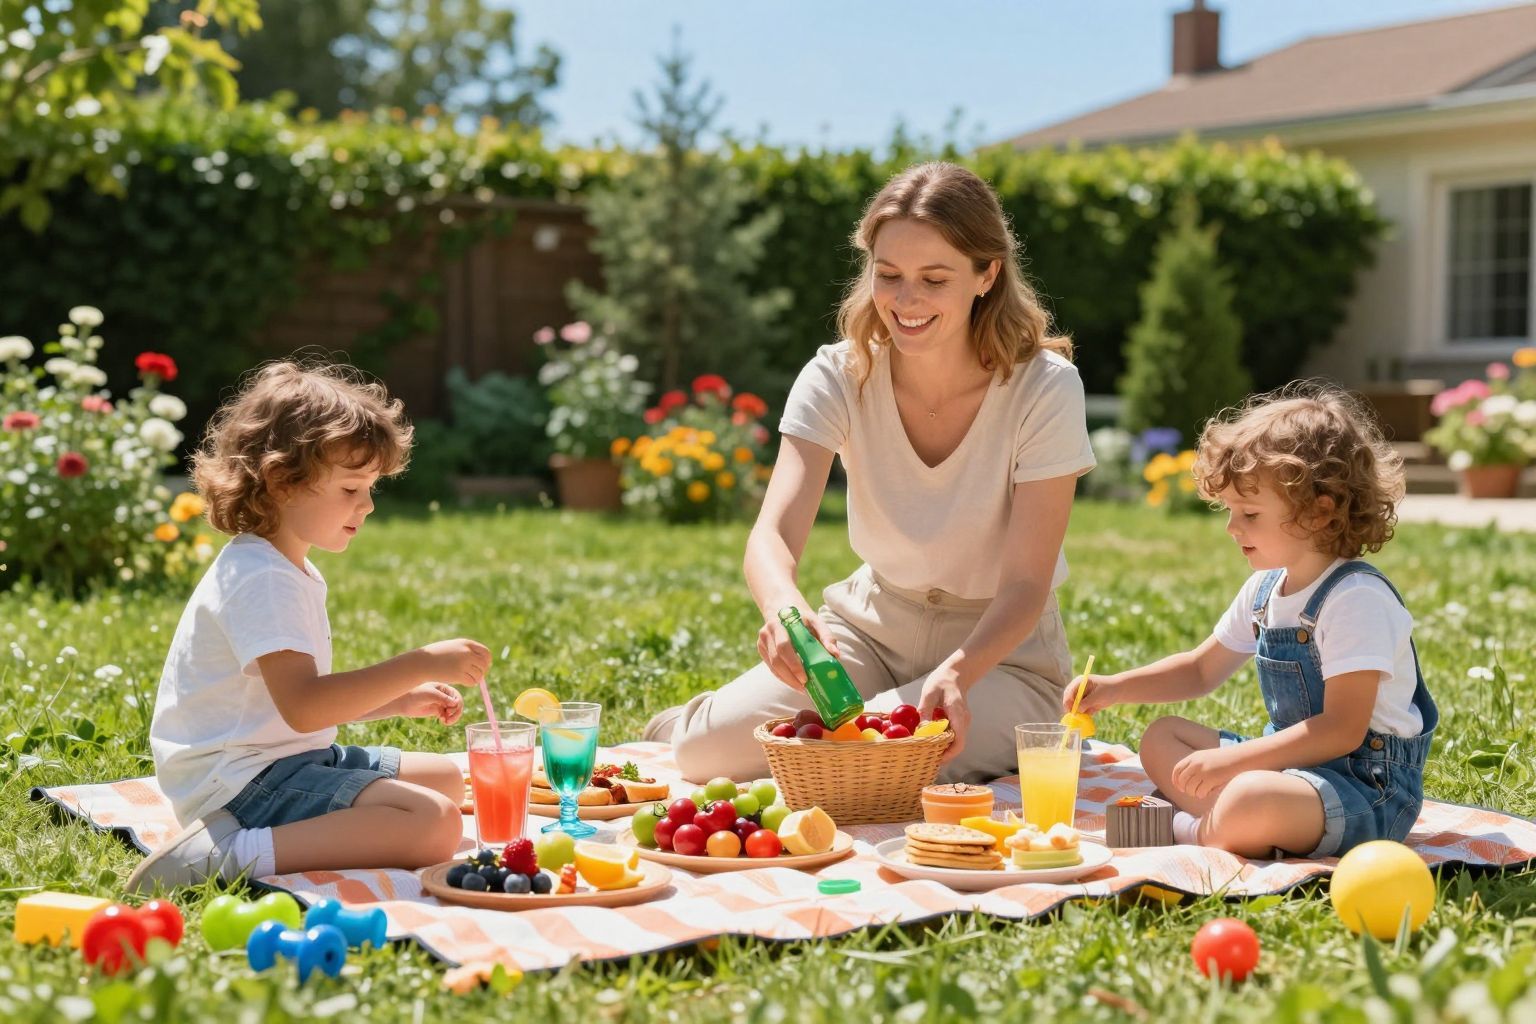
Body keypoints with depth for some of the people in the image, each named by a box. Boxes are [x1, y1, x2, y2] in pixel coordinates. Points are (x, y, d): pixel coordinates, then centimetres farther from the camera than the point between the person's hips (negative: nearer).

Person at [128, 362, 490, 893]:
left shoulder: (292, 572, 16)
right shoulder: (261, 579, -19)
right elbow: (302, 705, -30)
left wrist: (401, 699, 13)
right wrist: (421, 664, -31)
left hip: (288, 757, 11)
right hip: (243, 782, -11)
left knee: (446, 778, 23)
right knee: (433, 825, -25)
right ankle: (229, 854, -24)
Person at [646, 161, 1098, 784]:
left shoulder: (1044, 389, -20)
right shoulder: (840, 376, -13)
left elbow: (1025, 585, -21)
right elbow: (773, 535, -25)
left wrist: (957, 673, -42)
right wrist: (783, 604, -49)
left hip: (1002, 646, -2)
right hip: (874, 622, 2)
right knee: (708, 748, -19)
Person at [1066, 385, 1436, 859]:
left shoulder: (1357, 599, -20)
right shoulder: (1266, 589, 9)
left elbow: (1342, 729, -26)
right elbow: (1201, 669, 23)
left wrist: (1230, 761, -26)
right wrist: (1115, 688, 8)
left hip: (1367, 784, -10)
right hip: (1290, 759, 10)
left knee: (1250, 802, -38)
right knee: (1161, 738, 14)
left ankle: (1189, 830, -7)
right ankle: (1230, 825, -10)